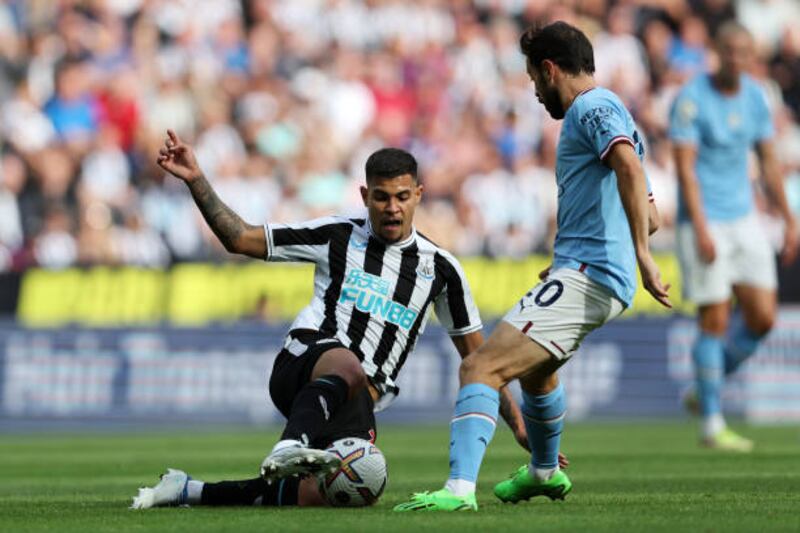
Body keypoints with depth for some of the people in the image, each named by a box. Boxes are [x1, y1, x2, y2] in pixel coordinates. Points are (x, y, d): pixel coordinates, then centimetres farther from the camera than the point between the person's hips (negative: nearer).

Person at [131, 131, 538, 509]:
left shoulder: (440, 268, 13)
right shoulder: (337, 236, 8)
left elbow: (476, 354, 20)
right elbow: (239, 238, 9)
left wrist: (518, 424, 15)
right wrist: (196, 179, -2)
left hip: (358, 402, 3)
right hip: (304, 363, -3)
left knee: (322, 495, -22)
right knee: (349, 368, -41)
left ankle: (192, 492, -8)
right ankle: (289, 448, -60)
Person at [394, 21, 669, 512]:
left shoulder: (592, 108, -8)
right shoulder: (609, 112, 24)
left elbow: (628, 164, -28)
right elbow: (650, 216, 30)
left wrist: (641, 254, -37)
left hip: (585, 278, -11)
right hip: (594, 276, 11)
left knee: (481, 367, -22)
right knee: (533, 370, 36)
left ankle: (460, 489, -36)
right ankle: (545, 472, 57)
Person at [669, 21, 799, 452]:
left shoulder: (754, 97, 8)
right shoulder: (691, 99, -12)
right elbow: (685, 167, -17)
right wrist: (701, 228, -24)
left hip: (744, 220, 7)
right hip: (704, 222, -7)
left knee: (763, 317, 1)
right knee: (715, 322, -7)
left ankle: (703, 391, 20)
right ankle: (712, 424, 2)